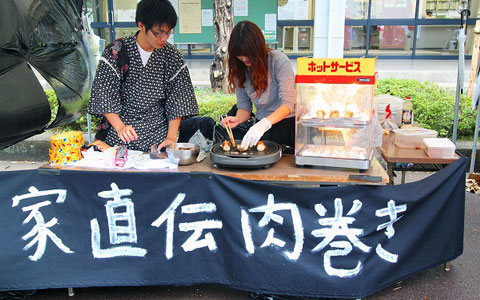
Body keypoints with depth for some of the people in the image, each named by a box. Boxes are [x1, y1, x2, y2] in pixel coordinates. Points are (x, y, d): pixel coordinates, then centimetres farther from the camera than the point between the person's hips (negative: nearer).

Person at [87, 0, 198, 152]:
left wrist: (171, 137, -7)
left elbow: (177, 100, 3)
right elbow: (104, 95, -5)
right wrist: (120, 127, -19)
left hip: (157, 134, 1)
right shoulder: (116, 51, -3)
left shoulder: (172, 55, 3)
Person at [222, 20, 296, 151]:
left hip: (290, 122, -3)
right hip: (264, 126, 3)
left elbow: (288, 103, -18)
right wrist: (237, 119, -15)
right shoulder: (239, 70, 3)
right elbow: (244, 106, 8)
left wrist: (264, 123, -32)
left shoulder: (279, 61, -12)